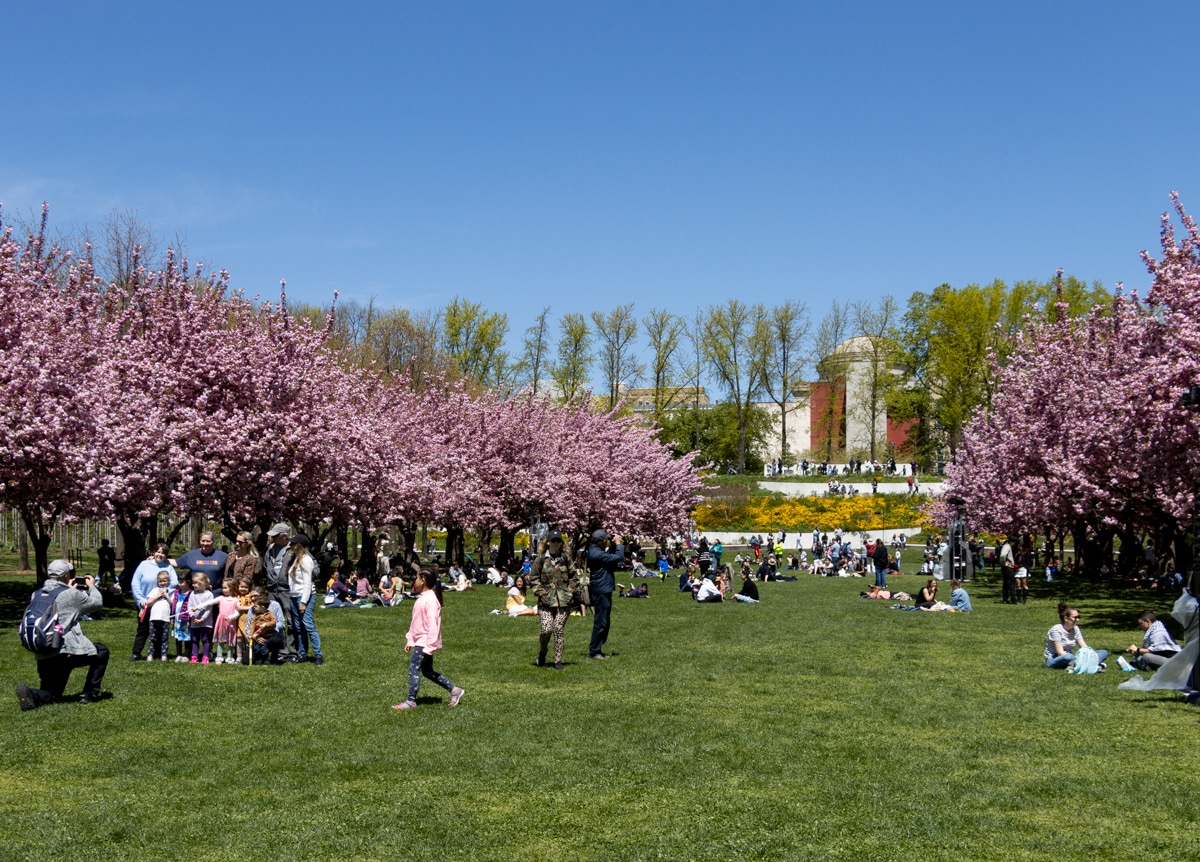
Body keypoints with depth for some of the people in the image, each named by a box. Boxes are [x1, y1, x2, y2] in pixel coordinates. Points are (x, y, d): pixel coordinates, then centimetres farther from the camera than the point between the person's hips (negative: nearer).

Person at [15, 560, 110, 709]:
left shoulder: (35, 595, 12)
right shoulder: (71, 594, -7)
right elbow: (97, 603, 7)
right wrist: (91, 587, 25)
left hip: (43, 657, 6)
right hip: (68, 652, -6)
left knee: (51, 695, 17)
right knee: (101, 651, 21)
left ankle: (30, 694, -18)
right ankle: (89, 694, 15)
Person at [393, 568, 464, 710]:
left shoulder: (430, 600, -18)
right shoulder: (422, 598, 13)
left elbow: (432, 624, -23)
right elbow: (415, 623, 20)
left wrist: (430, 645, -24)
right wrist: (409, 640, 20)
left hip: (425, 642, -10)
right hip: (419, 641, 10)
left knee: (413, 668, -11)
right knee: (427, 671, 14)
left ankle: (411, 700, -6)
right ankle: (454, 690, 20)